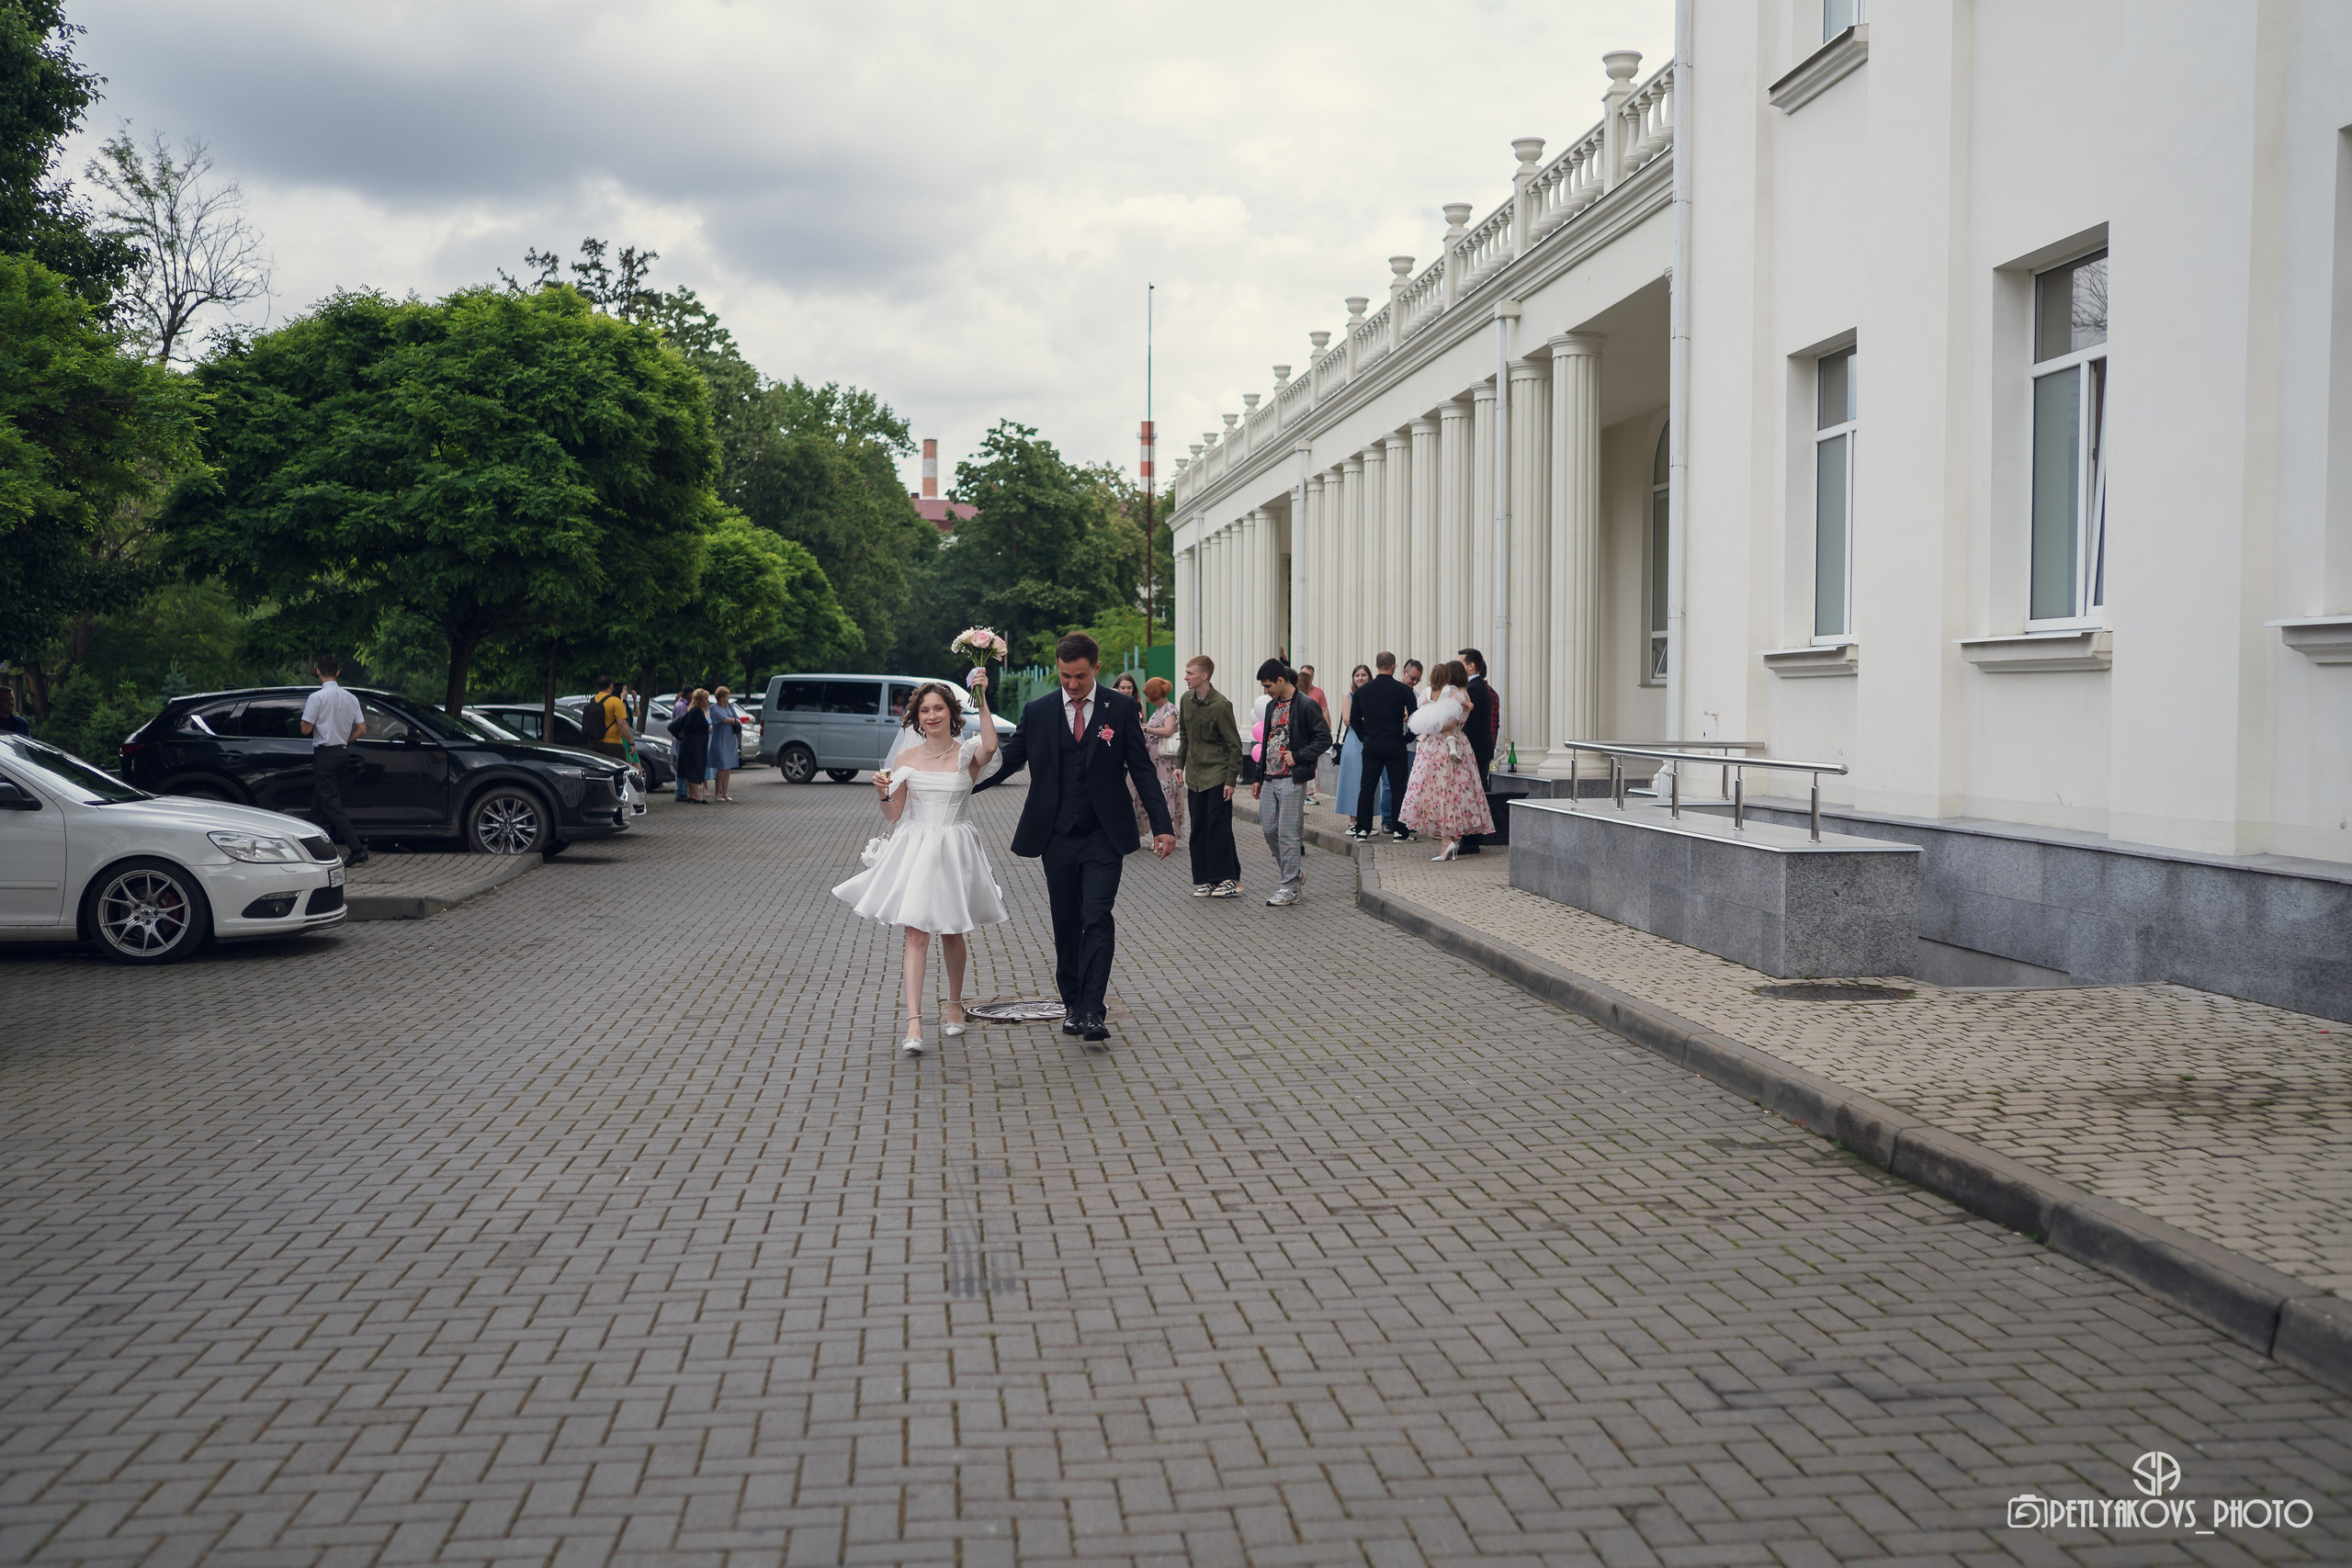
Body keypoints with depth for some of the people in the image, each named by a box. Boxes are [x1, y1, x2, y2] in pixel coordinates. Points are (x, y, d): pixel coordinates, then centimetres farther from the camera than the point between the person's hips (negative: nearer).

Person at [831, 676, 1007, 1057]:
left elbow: (990, 746, -27)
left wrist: (982, 699, -26)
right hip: (914, 850, 1)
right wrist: (883, 793, -11)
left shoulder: (967, 754, -1)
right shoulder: (905, 759, 5)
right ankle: (913, 1024, -17)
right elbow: (894, 816, 8)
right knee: (916, 934, -10)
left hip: (955, 851, -1)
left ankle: (955, 1005, 36)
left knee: (951, 933, 14)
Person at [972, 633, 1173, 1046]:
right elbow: (1007, 761, 9)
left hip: (1104, 837, -2)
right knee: (1066, 923, 9)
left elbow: (1142, 770, 2)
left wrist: (1161, 826, -4)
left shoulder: (1121, 709, 1)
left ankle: (1092, 1011, -14)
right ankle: (1072, 1004, 21)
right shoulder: (1038, 712, 4)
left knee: (1097, 919, -12)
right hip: (1057, 837, 2)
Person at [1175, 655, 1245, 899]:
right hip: (1195, 775, 6)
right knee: (1199, 829, 7)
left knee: (1218, 826, -6)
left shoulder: (1221, 705, -15)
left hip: (1217, 774, -6)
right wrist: (1180, 764, 11)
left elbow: (1234, 745, -12)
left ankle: (1231, 879, 2)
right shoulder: (1186, 700, 5)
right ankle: (1204, 880, 13)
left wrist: (1231, 780, -14)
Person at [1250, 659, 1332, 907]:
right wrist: (1258, 778, 21)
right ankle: (1295, 873, 25)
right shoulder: (1272, 706, 16)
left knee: (1288, 834, -6)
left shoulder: (1306, 705, -9)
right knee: (1269, 830, 8)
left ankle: (1291, 888, 1)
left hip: (1292, 779, -8)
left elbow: (1324, 739, -11)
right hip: (1270, 779, 8)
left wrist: (1297, 757, -17)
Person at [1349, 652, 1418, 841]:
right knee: (1398, 787, 3)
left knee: (1367, 787, 8)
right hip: (1395, 745, -3)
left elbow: (1354, 719, 6)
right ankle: (1399, 830, 2)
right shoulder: (1403, 689, -6)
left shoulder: (1363, 689, 2)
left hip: (1371, 746, 3)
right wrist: (1407, 737, 9)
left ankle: (1362, 829, 7)